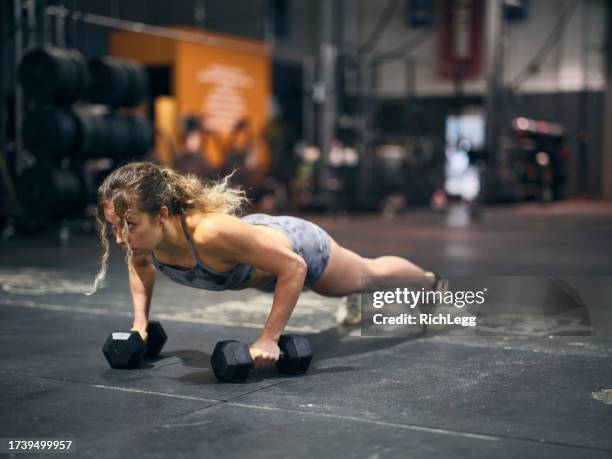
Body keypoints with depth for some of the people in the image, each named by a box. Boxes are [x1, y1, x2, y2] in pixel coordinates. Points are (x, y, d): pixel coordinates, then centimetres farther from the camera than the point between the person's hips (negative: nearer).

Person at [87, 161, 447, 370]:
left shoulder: (211, 232, -49)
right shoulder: (142, 236, -29)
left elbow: (294, 268, -39)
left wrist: (269, 339, -36)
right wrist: (140, 321, -8)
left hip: (299, 247, -5)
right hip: (259, 237, 5)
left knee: (369, 275, 29)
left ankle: (427, 280, 61)